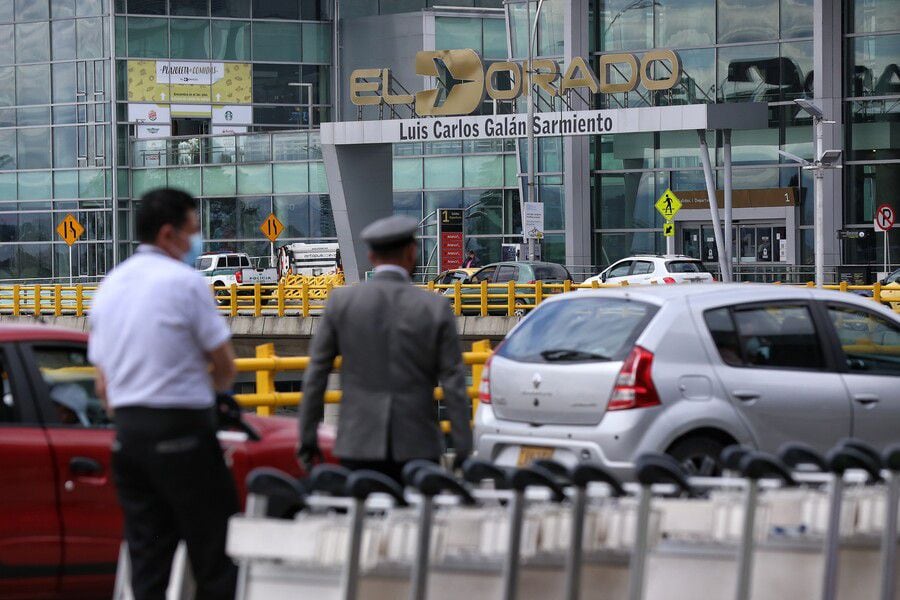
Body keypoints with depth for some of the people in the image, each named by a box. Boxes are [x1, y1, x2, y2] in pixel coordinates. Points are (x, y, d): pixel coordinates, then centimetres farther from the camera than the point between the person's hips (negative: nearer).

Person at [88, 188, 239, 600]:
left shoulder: (110, 286, 12)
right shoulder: (185, 281, -10)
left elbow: (103, 385, 15)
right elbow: (224, 368, -6)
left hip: (127, 434, 7)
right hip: (181, 432, -7)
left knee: (147, 561, 8)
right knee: (215, 554, -1)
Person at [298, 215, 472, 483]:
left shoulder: (341, 301, 0)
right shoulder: (436, 308, -2)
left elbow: (316, 374, 3)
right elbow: (453, 383, -2)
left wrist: (307, 440, 10)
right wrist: (463, 452, 3)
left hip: (359, 446, 0)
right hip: (417, 448, 0)